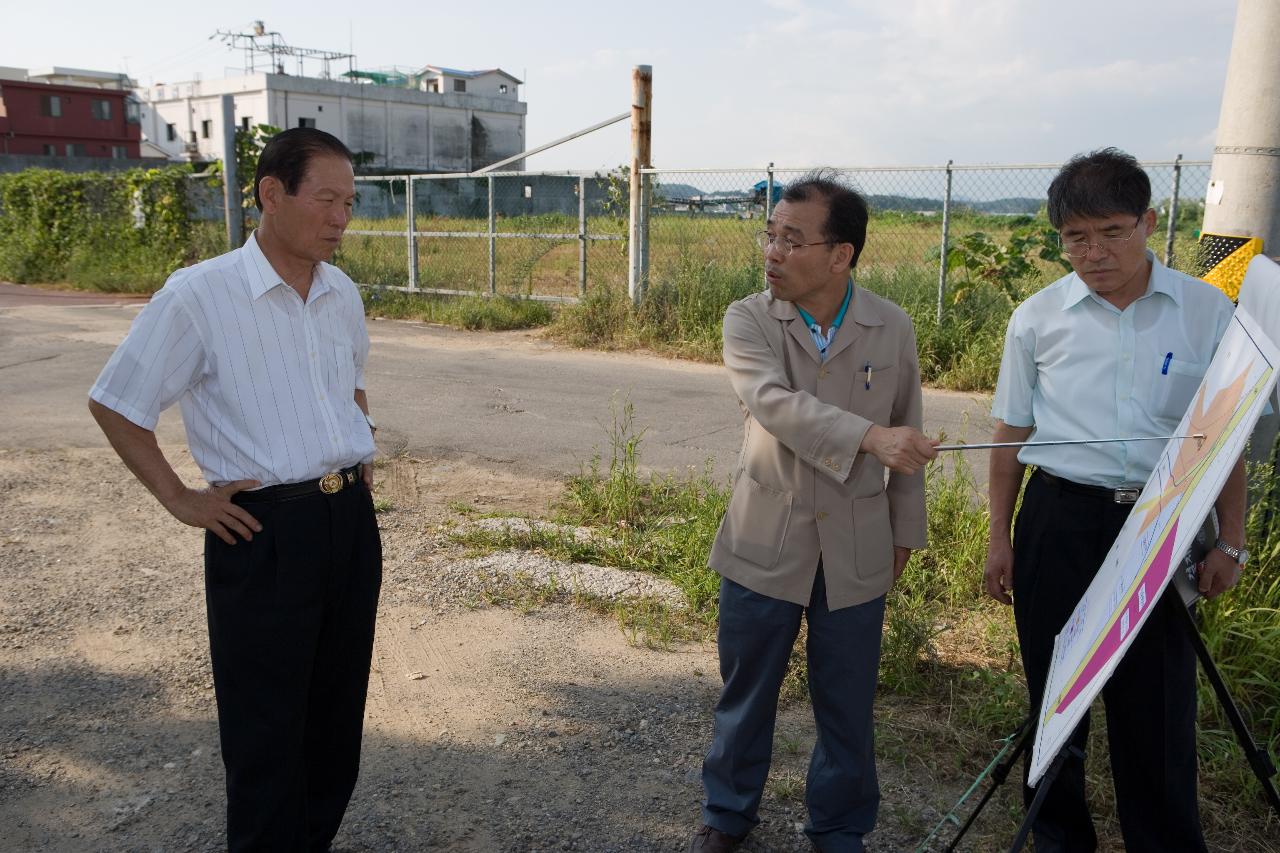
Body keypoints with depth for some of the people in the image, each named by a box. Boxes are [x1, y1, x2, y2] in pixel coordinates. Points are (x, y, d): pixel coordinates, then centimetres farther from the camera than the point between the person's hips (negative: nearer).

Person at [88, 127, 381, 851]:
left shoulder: (343, 294, 7)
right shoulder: (198, 295, -11)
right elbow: (115, 405, -4)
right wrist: (180, 499, -6)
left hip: (351, 519, 6)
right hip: (263, 532, -6)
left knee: (338, 715, 16)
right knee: (267, 730, 6)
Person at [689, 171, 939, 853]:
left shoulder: (892, 328, -3)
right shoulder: (748, 320, -9)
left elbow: (906, 435, 6)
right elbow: (774, 403, -27)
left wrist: (905, 529, 11)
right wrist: (869, 437, -40)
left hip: (856, 548, 1)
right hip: (764, 541, 0)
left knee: (846, 704, 14)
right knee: (746, 691, 16)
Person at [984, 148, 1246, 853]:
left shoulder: (1206, 311, -1)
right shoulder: (1038, 318, 0)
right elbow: (1012, 433, 7)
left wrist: (1228, 542, 2)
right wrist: (1000, 536, 6)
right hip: (1059, 521, 1)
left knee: (1157, 700, 6)